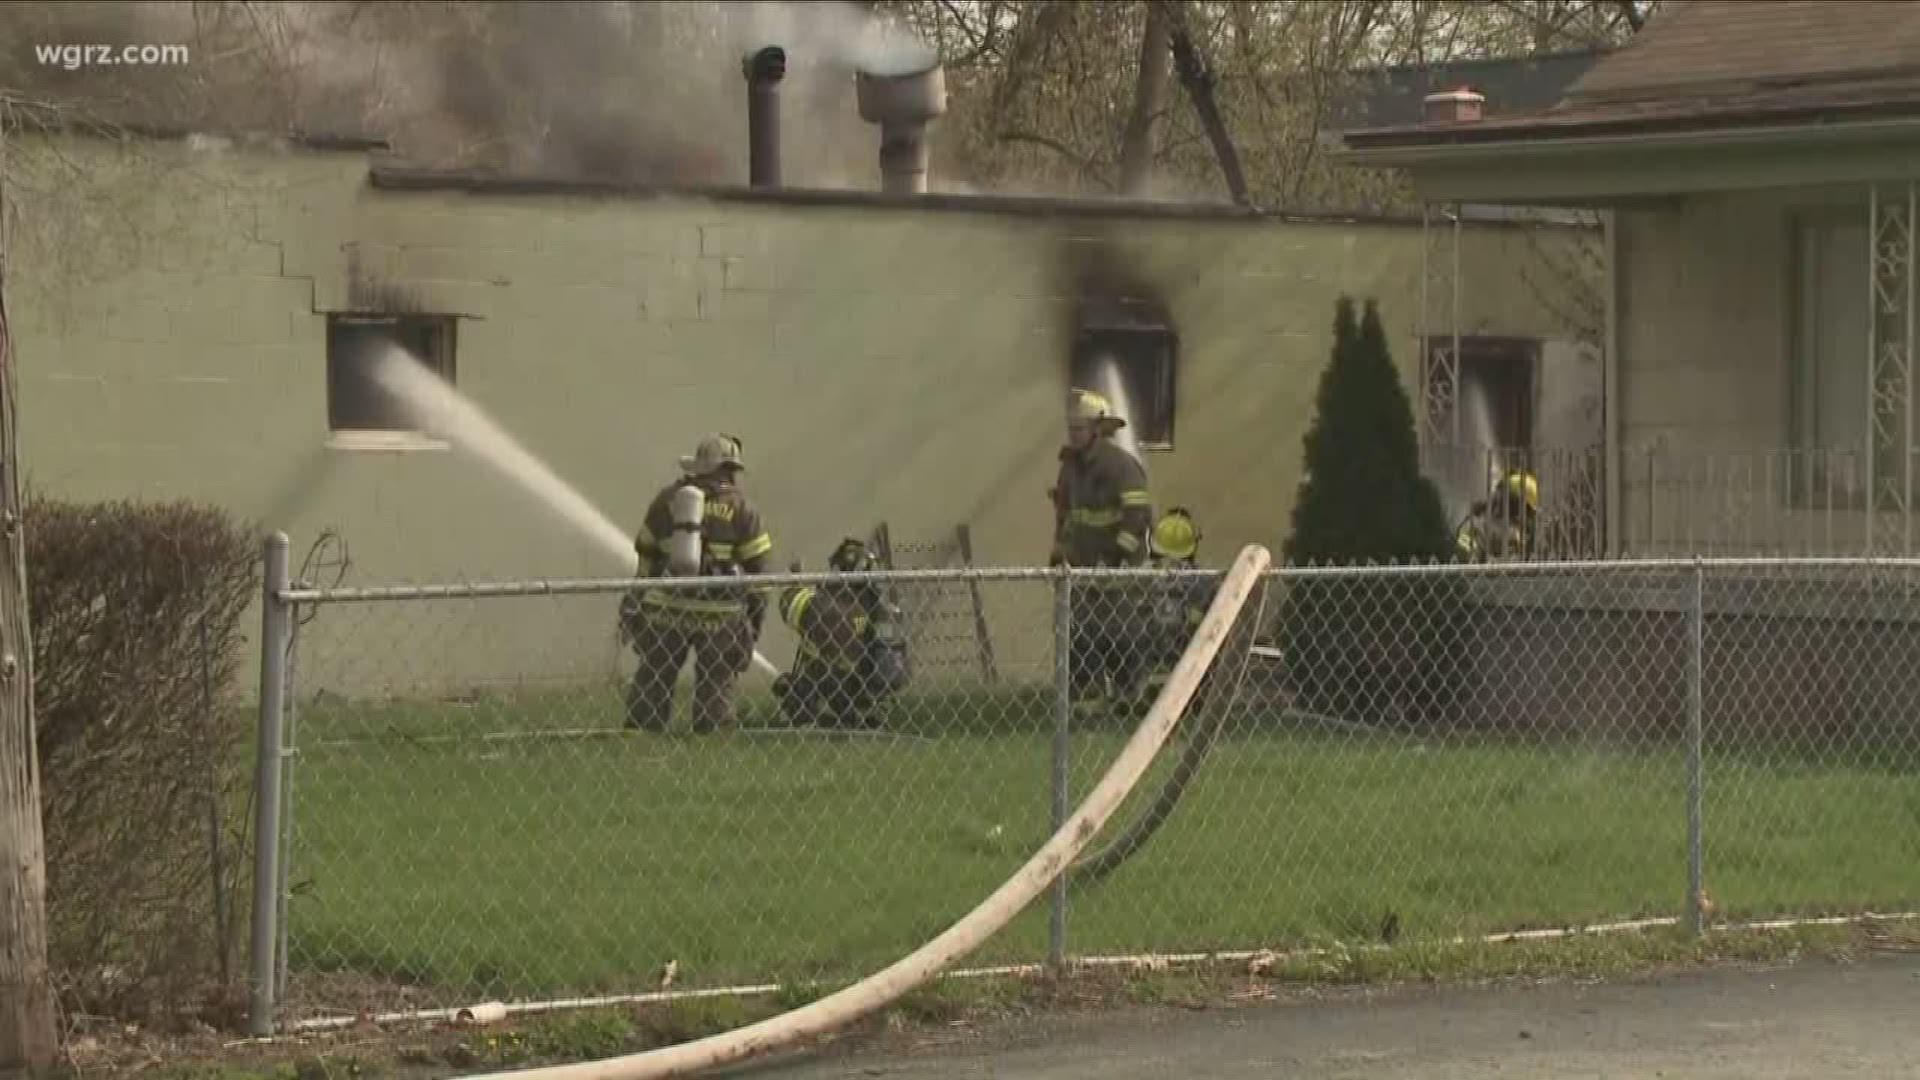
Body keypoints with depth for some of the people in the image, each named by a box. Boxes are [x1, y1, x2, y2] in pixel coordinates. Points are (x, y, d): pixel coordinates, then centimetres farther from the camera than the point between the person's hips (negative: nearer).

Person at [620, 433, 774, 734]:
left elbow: (646, 553, 12)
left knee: (652, 682, 11)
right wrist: (757, 613, 5)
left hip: (666, 607, 2)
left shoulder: (667, 499, 8)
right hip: (718, 614, -2)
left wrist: (638, 597, 20)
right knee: (715, 685, 5)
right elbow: (757, 567, -2)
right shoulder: (741, 507, -1)